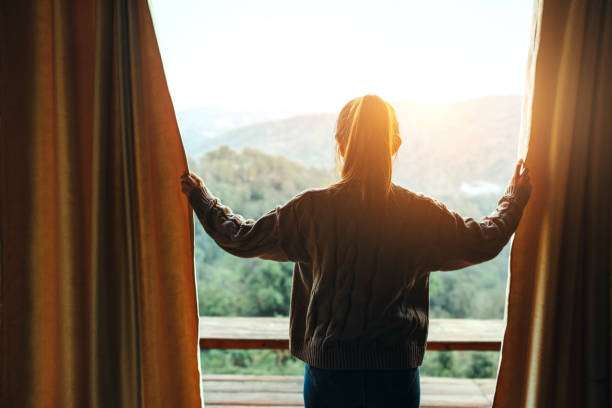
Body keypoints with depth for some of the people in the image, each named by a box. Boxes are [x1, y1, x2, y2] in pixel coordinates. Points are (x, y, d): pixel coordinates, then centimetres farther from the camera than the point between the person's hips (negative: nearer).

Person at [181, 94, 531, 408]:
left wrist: (200, 195, 16)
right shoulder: (422, 212, -8)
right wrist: (514, 199, 26)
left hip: (328, 366, 0)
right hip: (397, 371, 1)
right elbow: (484, 242, 8)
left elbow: (240, 238, 0)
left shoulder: (311, 209, -11)